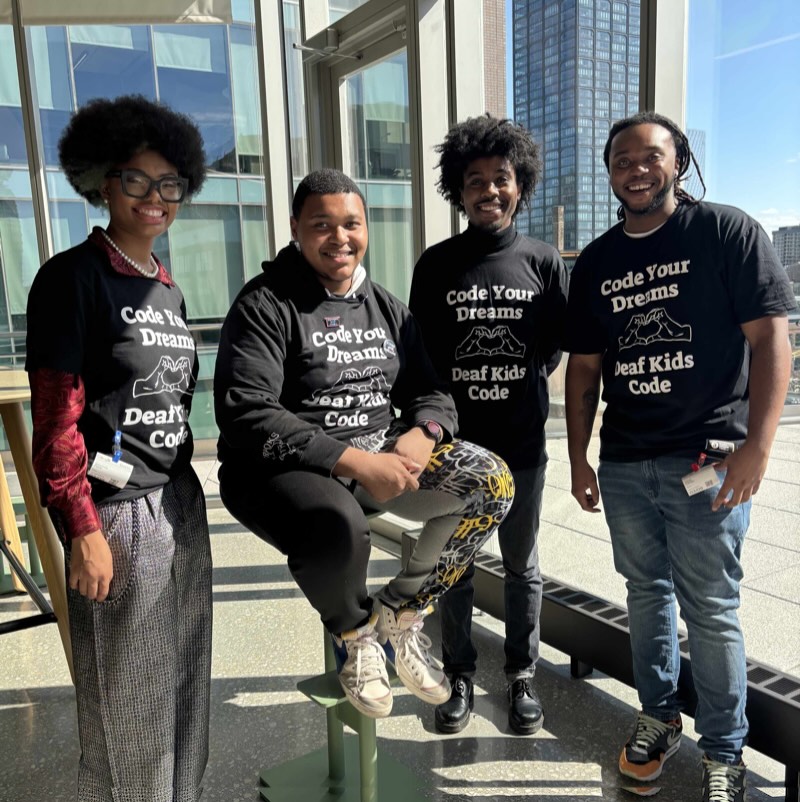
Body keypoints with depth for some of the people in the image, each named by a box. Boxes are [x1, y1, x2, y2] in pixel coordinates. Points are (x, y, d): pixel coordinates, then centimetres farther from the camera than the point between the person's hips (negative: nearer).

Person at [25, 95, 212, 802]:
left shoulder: (167, 289, 12)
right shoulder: (74, 276, -9)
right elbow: (55, 417, -14)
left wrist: (183, 491, 16)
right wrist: (81, 530, -16)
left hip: (180, 501, 7)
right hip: (118, 510, -7)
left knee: (184, 685, 17)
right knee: (127, 701, 7)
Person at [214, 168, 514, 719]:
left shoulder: (386, 307, 12)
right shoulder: (264, 306, -8)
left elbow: (431, 393, 13)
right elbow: (246, 416, -19)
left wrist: (421, 435, -12)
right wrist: (352, 461, -25)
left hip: (382, 454, 6)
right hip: (286, 468, -6)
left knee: (492, 483, -11)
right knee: (339, 527, -38)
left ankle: (400, 613, 5)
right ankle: (356, 634, 0)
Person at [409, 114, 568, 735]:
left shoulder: (545, 262, 0)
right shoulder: (436, 264, 0)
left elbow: (557, 347, 6)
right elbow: (418, 354, 1)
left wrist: (521, 382, -1)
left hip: (522, 446, 0)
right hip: (454, 444, 0)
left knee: (522, 566, 14)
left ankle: (522, 676, 32)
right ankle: (460, 676, 31)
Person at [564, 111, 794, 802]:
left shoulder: (728, 232, -3)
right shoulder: (596, 262, 10)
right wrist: (578, 459, 9)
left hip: (707, 458, -4)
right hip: (623, 463, 5)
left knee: (711, 610, 4)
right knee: (647, 591, 16)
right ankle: (659, 716, 36)